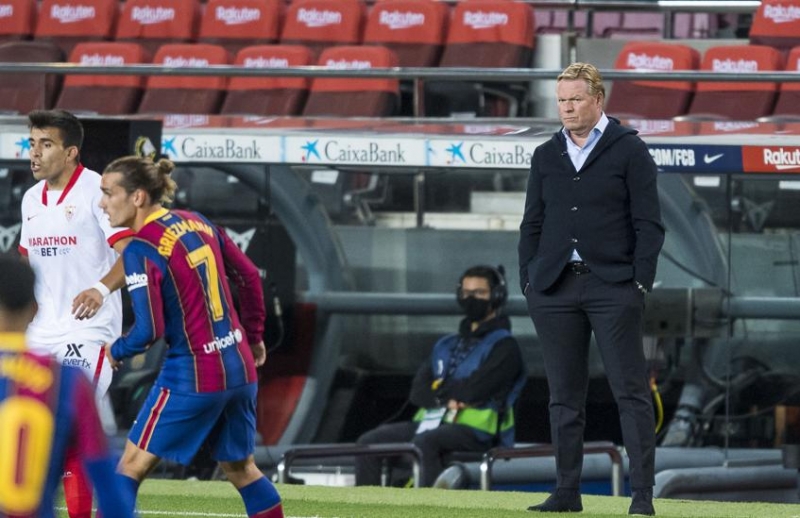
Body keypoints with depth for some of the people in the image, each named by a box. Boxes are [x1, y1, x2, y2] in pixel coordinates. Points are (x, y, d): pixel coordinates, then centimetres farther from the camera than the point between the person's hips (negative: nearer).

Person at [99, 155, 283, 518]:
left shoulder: (141, 250, -15)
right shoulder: (197, 223, 8)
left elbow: (149, 330, -20)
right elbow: (249, 276, 16)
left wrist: (117, 351, 0)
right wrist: (253, 337, 27)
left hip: (193, 378, -7)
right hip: (239, 367, 7)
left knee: (133, 464, 1)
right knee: (240, 467, 19)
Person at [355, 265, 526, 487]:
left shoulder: (504, 346, 2)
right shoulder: (447, 345, 23)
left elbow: (474, 389, -13)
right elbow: (418, 392, 11)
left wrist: (438, 390, 1)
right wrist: (448, 397, -9)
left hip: (478, 429, -8)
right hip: (433, 422, 8)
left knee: (423, 442, -37)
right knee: (369, 442, -8)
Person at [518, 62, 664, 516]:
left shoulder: (629, 150, 2)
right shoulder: (546, 156, 14)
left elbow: (649, 223, -1)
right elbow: (532, 224, 16)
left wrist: (641, 282, -9)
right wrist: (529, 281, 7)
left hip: (614, 287, -4)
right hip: (555, 289, 4)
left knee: (631, 392, -6)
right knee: (564, 396, 6)